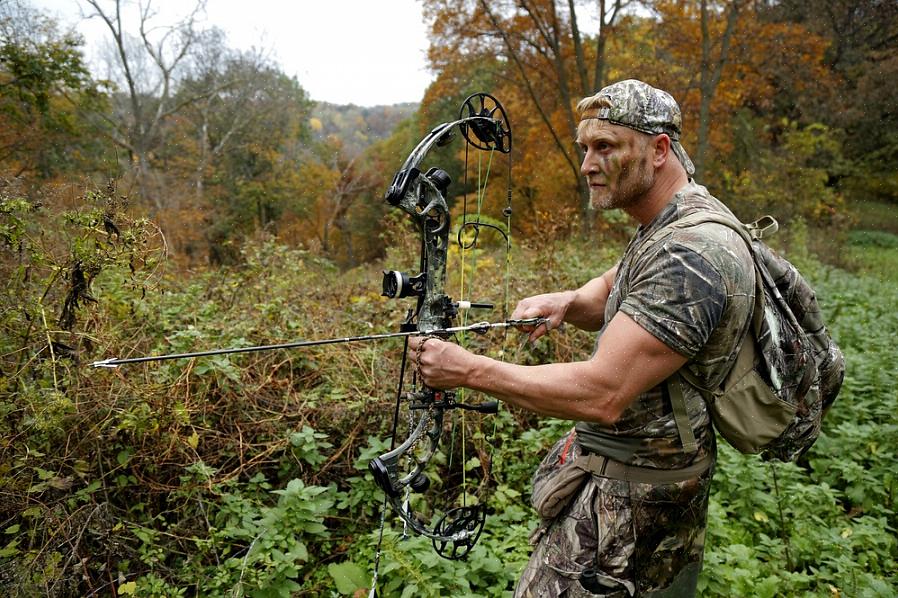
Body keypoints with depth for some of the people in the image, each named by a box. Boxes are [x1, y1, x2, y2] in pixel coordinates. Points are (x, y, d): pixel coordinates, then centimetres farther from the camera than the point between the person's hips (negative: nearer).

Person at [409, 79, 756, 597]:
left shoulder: (693, 255, -28)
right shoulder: (671, 226, 6)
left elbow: (602, 394, -33)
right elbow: (611, 294, 17)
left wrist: (468, 369, -30)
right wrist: (568, 302, -7)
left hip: (630, 493, -9)